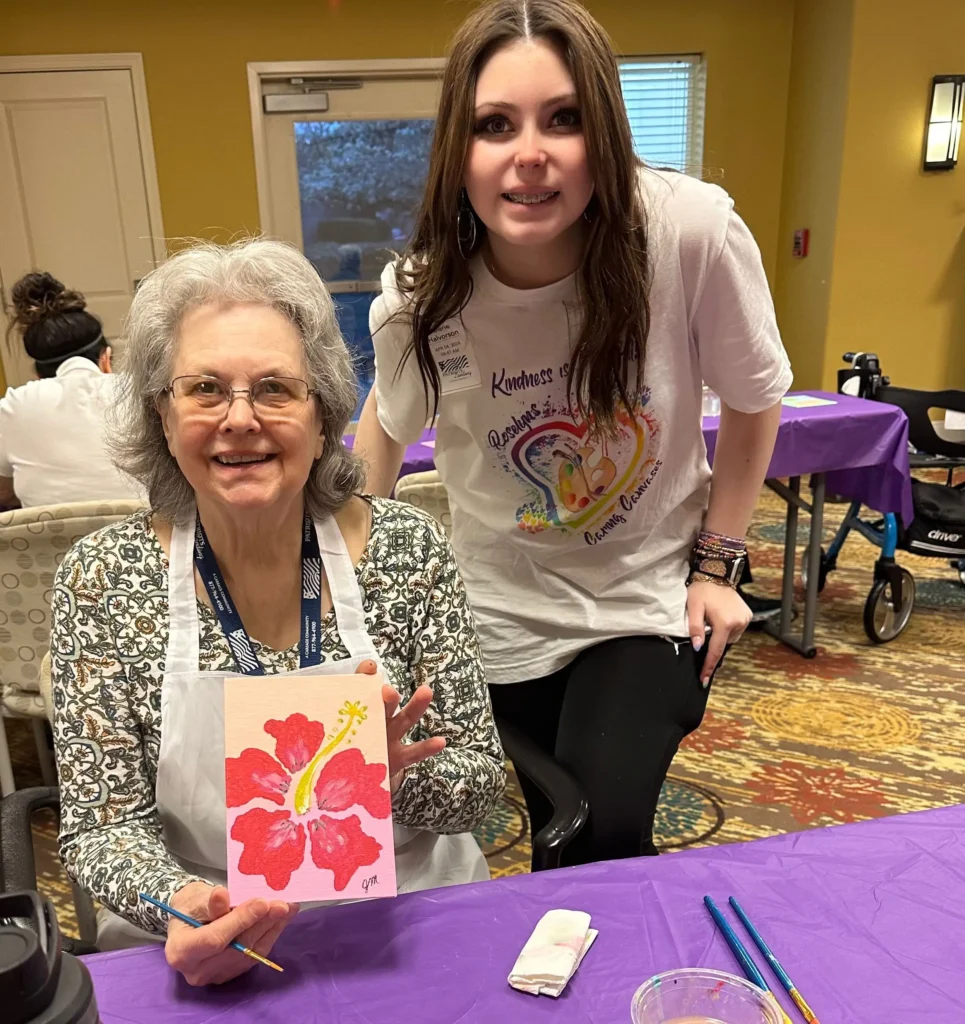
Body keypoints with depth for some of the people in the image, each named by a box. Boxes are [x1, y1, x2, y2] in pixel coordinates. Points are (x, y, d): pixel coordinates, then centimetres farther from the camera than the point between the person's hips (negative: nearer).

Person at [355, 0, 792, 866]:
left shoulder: (694, 232, -24)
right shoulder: (418, 299, -19)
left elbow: (754, 399, -8)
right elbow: (389, 425, 2)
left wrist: (718, 564, -5)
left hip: (651, 594, -1)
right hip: (508, 612, 2)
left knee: (607, 836, -15)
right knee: (558, 842, 13)